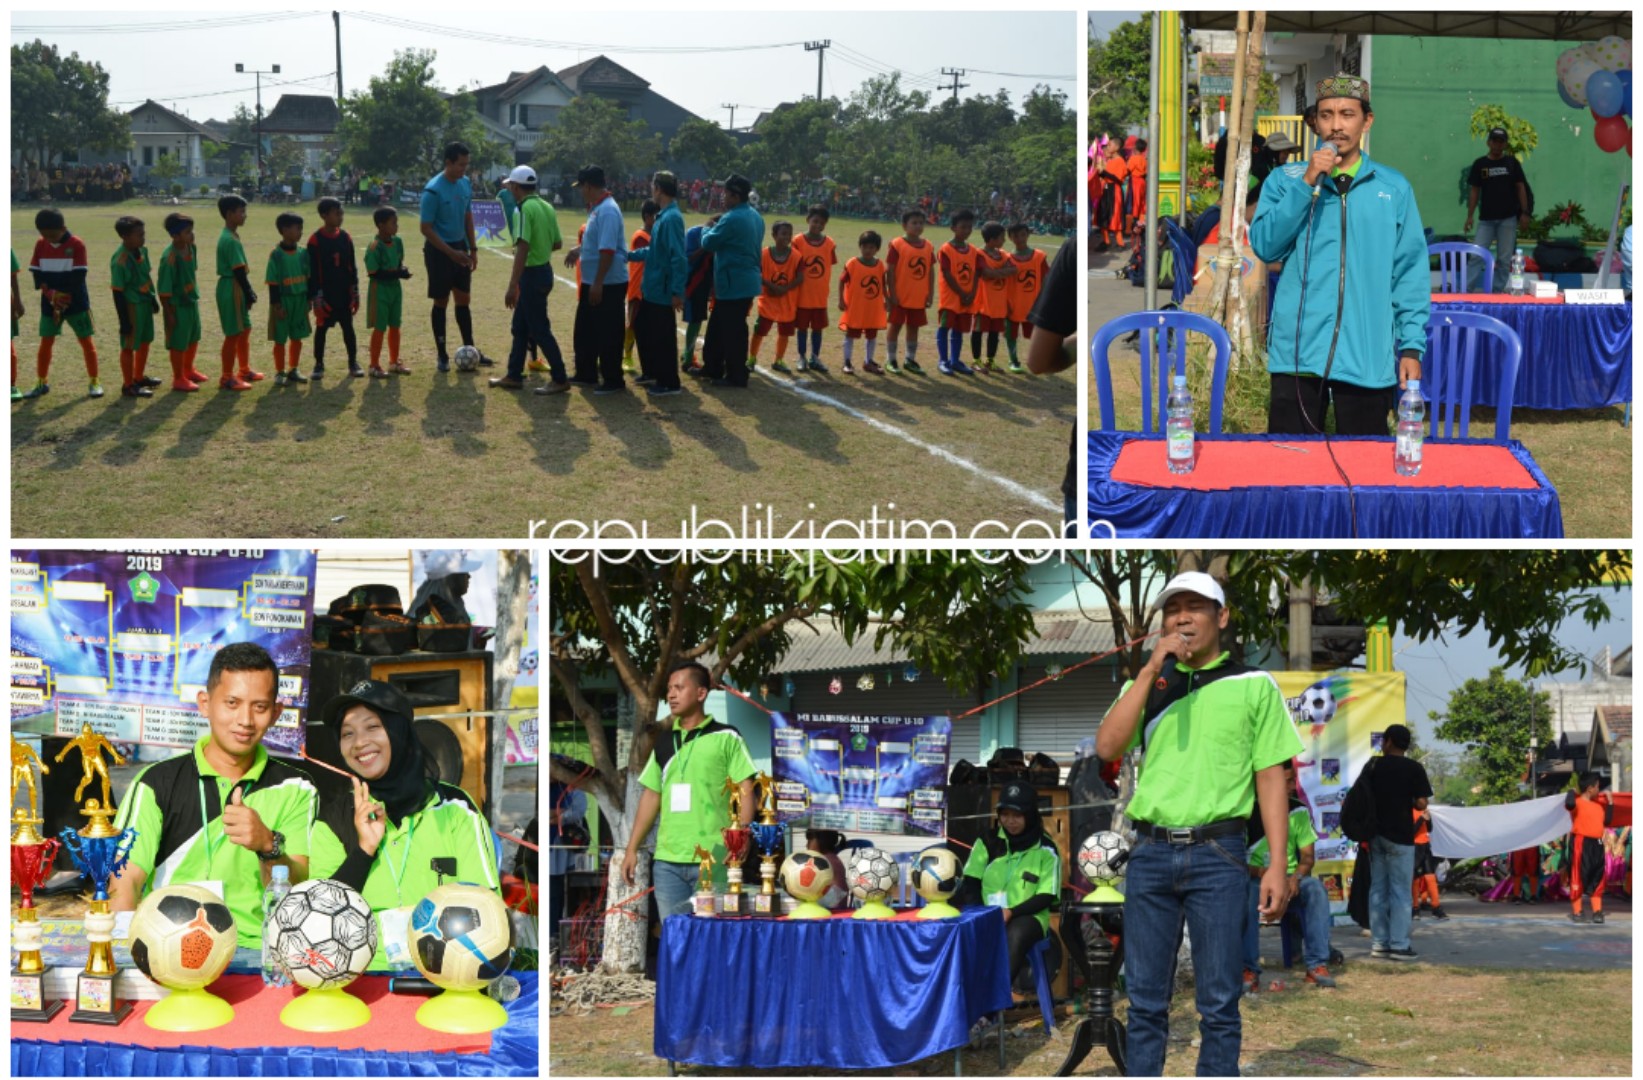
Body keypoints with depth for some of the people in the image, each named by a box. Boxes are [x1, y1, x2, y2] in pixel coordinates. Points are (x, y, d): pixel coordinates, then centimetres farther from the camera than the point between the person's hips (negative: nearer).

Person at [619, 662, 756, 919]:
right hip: (667, 861, 5)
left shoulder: (726, 738, 0)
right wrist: (632, 849, 13)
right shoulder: (664, 742, 15)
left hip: (713, 860, -5)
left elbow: (745, 791, -5)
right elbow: (651, 796, 18)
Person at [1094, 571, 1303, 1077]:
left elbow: (1271, 777, 3)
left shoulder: (1254, 685, 6)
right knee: (1145, 1000, 7)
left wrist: (1278, 865, -5)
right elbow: (1107, 747, -2)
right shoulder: (1147, 683, 14)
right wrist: (1151, 670, -6)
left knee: (1219, 1003, 0)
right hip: (1150, 852, 3)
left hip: (1217, 854, -3)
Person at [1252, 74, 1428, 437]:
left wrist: (1412, 346, 0)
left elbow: (1410, 273, 7)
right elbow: (1264, 245, -6)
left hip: (1369, 359, 1)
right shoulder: (1284, 180, 7)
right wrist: (1307, 185, -12)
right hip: (1298, 352, -1)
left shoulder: (1394, 188, 8)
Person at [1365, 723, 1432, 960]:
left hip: (1375, 834, 4)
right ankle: (1399, 945, -4)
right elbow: (1421, 803, -11)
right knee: (1401, 891, -2)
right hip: (1400, 836, -4)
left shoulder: (1374, 766, 6)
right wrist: (1408, 800, 9)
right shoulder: (1414, 768, -6)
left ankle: (1379, 943, 9)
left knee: (1378, 889, 8)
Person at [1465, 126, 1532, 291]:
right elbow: (1474, 190, 6)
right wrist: (1470, 215, -1)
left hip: (1508, 218, 0)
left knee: (1504, 259, 2)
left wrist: (1525, 213, -3)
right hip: (1486, 219, 0)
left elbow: (1521, 188, 4)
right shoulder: (1480, 164, 5)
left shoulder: (1512, 163, 4)